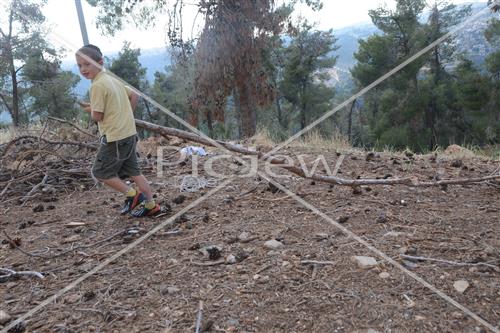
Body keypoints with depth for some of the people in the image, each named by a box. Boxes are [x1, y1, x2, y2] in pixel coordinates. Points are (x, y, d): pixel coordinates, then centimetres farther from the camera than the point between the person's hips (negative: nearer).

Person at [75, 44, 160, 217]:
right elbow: (134, 96, 21)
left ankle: (132, 194, 7)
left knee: (100, 172, 6)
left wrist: (90, 109, 6)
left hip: (115, 138, -9)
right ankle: (150, 204, 18)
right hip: (129, 133, 9)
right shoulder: (113, 79, 12)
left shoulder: (97, 85, -14)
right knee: (133, 171, 14)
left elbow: (97, 116, -15)